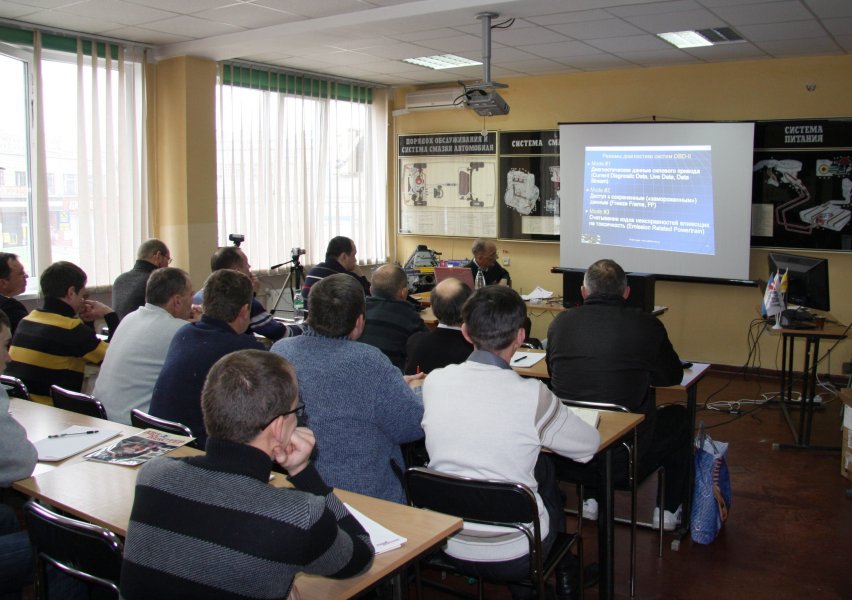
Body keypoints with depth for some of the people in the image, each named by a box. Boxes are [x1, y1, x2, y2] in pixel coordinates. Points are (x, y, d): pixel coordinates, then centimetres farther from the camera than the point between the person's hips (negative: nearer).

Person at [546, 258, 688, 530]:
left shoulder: (560, 323, -4)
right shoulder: (646, 325, -10)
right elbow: (673, 376, 7)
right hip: (623, 459, -2)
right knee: (679, 417, 26)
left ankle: (592, 499, 44)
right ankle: (669, 510, 38)